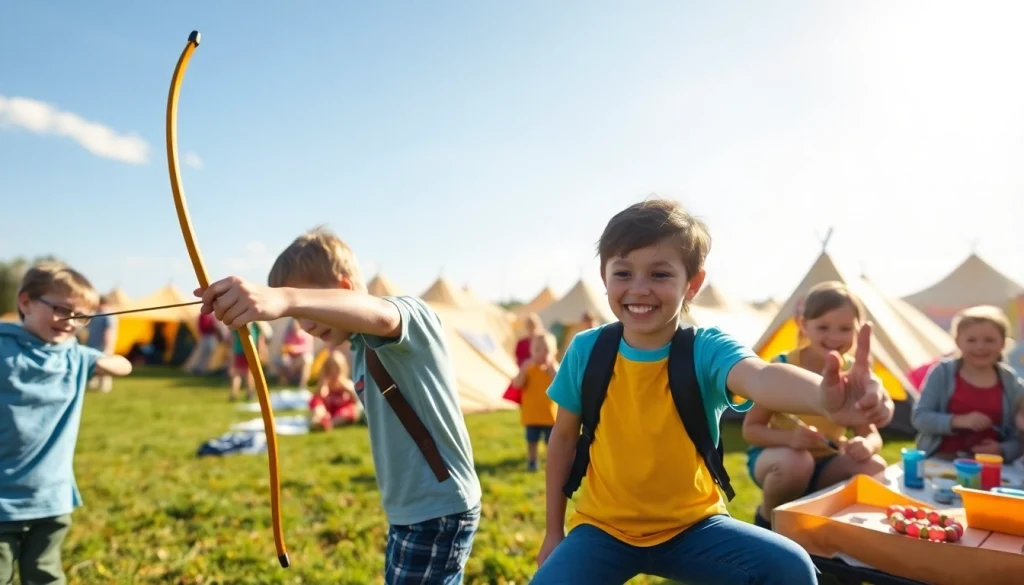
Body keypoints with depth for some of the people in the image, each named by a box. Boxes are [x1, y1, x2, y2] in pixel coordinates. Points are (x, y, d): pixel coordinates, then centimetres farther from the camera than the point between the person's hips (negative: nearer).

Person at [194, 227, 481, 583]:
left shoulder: (411, 315, -17)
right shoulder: (362, 350, 12)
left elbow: (379, 316, -40)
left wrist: (285, 299, -57)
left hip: (439, 510, -9)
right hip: (408, 512, 9)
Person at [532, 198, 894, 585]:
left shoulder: (706, 349, -19)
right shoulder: (586, 351, -13)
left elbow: (760, 378, -44)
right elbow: (563, 437, 1)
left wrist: (824, 396, -67)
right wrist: (553, 530, 6)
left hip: (692, 525, 0)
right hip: (603, 526, 1)